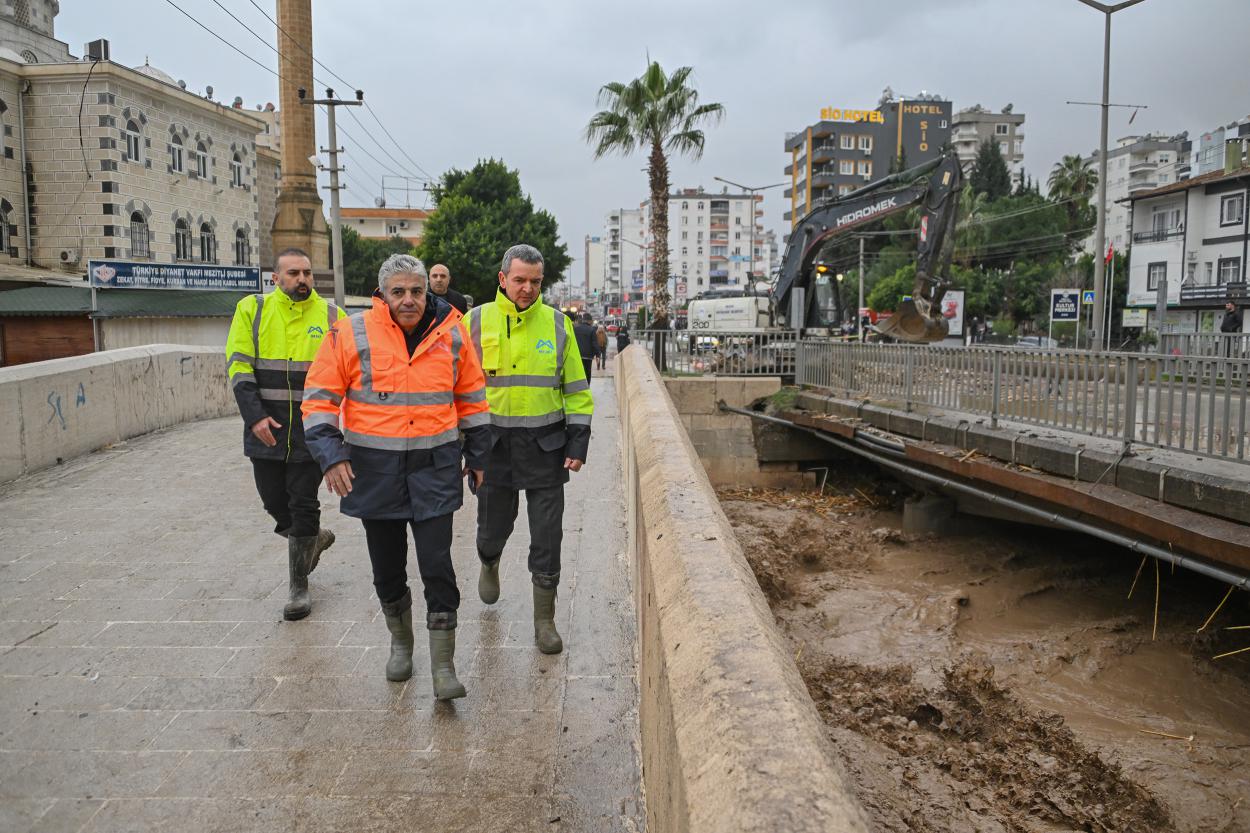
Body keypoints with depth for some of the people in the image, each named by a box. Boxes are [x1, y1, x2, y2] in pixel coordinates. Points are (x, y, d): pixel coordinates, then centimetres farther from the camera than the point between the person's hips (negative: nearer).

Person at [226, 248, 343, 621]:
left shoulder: (330, 314, 1)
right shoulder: (252, 309, 1)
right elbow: (239, 367, -2)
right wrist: (255, 416, -13)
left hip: (311, 431, -1)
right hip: (266, 428, 2)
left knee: (303, 506, 3)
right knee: (274, 501, 12)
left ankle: (298, 586, 17)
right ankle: (314, 538, 42)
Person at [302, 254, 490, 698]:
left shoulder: (451, 333, 1)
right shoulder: (352, 334, -6)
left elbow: (471, 396, 12)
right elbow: (319, 397, -1)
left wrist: (477, 455, 14)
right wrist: (331, 454, -12)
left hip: (434, 466, 0)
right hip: (374, 468, 0)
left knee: (437, 567, -5)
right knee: (387, 567, 13)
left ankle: (443, 665, 7)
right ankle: (400, 641, 38)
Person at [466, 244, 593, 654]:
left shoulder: (557, 324, 2)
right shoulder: (477, 322, 0)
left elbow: (576, 389, 6)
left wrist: (578, 443, 0)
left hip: (545, 445, 0)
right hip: (493, 443, 0)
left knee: (547, 536, 1)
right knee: (494, 525, 14)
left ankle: (544, 620, 15)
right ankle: (489, 563, 49)